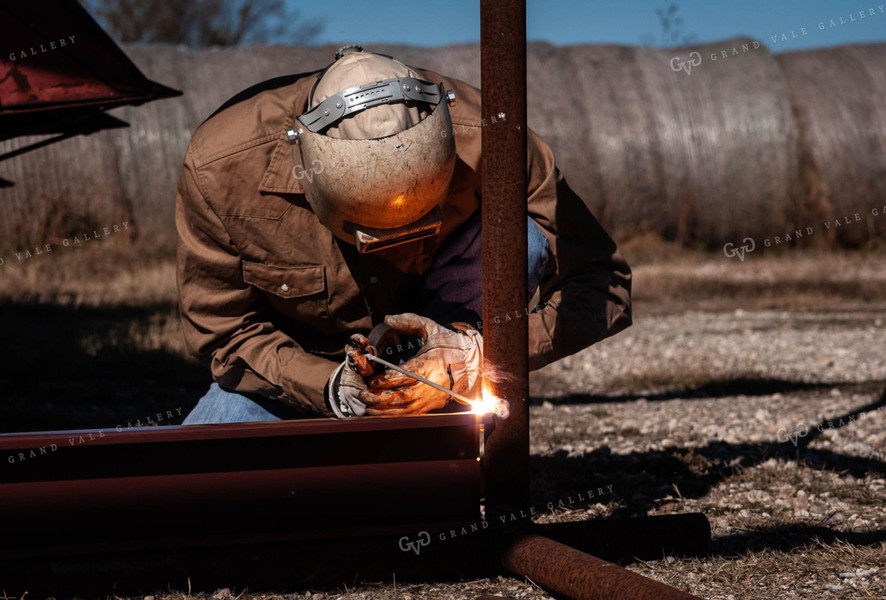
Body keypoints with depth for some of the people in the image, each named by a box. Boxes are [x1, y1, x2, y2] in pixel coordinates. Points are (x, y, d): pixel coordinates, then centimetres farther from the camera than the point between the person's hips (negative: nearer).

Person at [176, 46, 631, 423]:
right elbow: (222, 330, -16)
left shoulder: (482, 141, -31)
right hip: (302, 370, 0)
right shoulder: (219, 167, -30)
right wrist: (333, 388, -33)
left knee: (519, 239, -31)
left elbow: (602, 286, -23)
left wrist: (475, 356, -37)